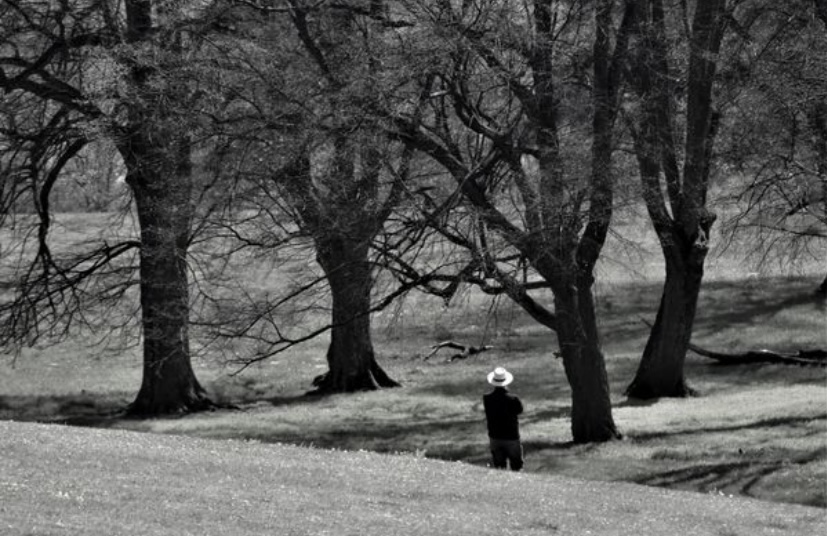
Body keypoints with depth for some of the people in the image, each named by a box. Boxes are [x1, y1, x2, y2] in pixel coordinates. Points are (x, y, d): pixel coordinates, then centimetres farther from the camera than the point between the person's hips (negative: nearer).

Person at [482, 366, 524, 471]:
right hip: (511, 438, -3)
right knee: (516, 467, 7)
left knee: (498, 468, 13)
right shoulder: (513, 399, -19)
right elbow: (520, 410, 0)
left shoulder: (487, 399, -11)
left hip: (494, 438, 3)